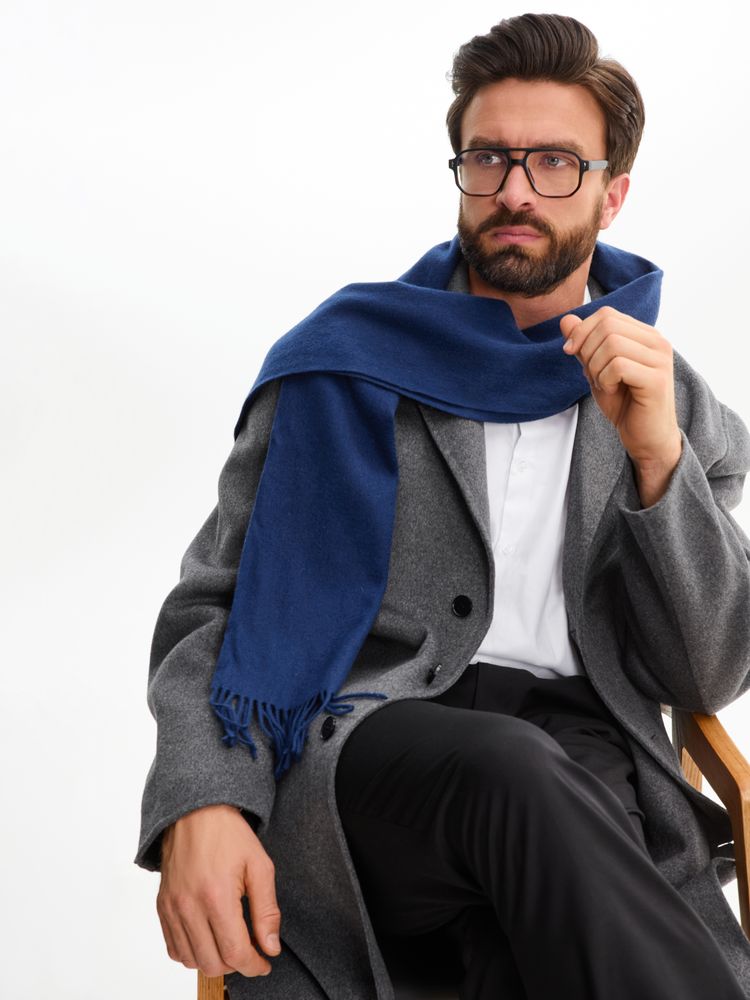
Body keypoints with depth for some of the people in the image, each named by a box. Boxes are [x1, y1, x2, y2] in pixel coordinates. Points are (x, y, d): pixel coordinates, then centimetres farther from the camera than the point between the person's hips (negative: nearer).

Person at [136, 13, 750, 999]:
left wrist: (657, 456, -7)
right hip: (358, 755, 0)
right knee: (510, 772, -36)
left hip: (590, 778, 0)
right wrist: (200, 803, -13)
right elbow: (213, 609, 8)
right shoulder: (345, 361, 12)